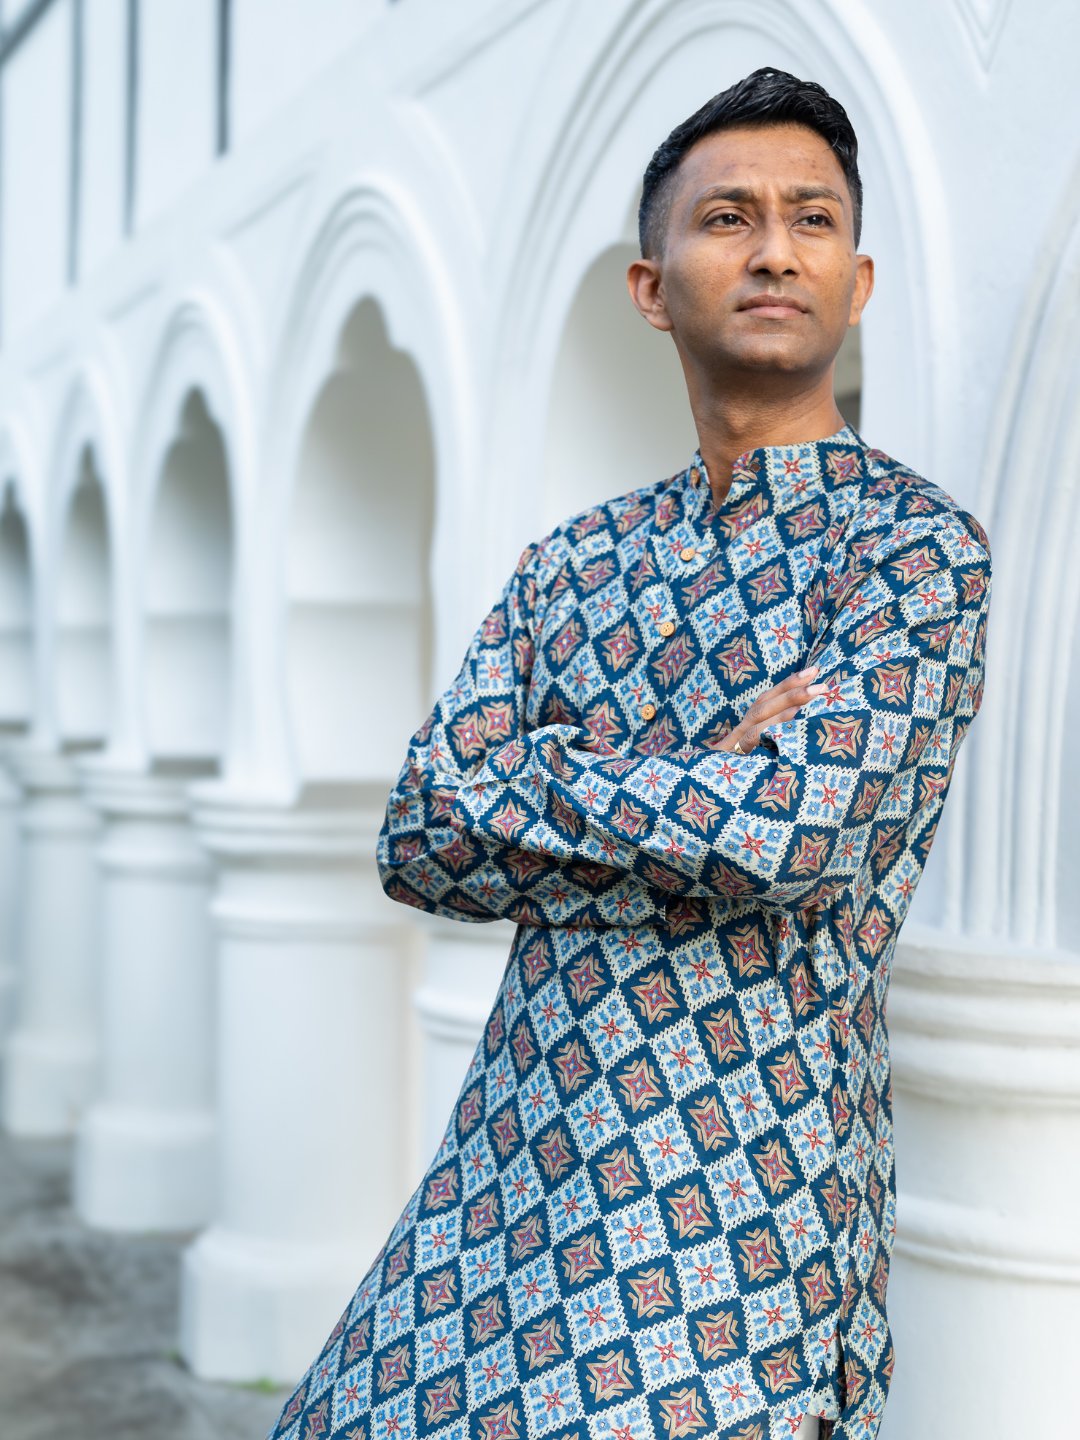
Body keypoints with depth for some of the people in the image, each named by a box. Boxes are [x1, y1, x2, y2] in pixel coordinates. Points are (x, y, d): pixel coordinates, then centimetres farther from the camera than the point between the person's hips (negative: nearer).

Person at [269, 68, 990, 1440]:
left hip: (741, 1204, -5)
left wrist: (530, 774, -8)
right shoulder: (576, 560, 9)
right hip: (510, 1166, 6)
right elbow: (422, 844, 1)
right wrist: (702, 800, -11)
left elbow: (802, 836, -23)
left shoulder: (916, 545, -8)